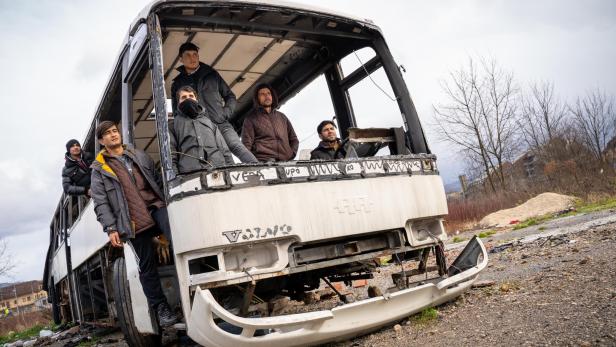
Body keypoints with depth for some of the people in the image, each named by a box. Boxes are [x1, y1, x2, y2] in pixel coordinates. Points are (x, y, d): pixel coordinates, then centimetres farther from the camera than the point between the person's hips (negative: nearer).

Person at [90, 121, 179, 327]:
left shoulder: (140, 155, 20)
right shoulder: (99, 169, 10)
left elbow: (158, 179, 20)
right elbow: (101, 203, 4)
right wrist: (111, 228, -7)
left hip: (157, 207, 2)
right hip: (134, 221, -1)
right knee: (147, 265, 2)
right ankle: (161, 308, 12)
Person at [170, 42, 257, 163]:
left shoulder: (211, 74, 16)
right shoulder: (177, 84, 15)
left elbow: (230, 96, 19)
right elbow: (176, 112, 21)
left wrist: (226, 113, 2)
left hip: (221, 124, 0)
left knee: (237, 147, -25)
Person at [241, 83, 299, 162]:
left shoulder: (282, 117, 26)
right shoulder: (251, 119, 13)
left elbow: (294, 139, 30)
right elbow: (246, 145, 5)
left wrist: (291, 155, 13)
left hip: (285, 161, 4)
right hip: (263, 161, -4)